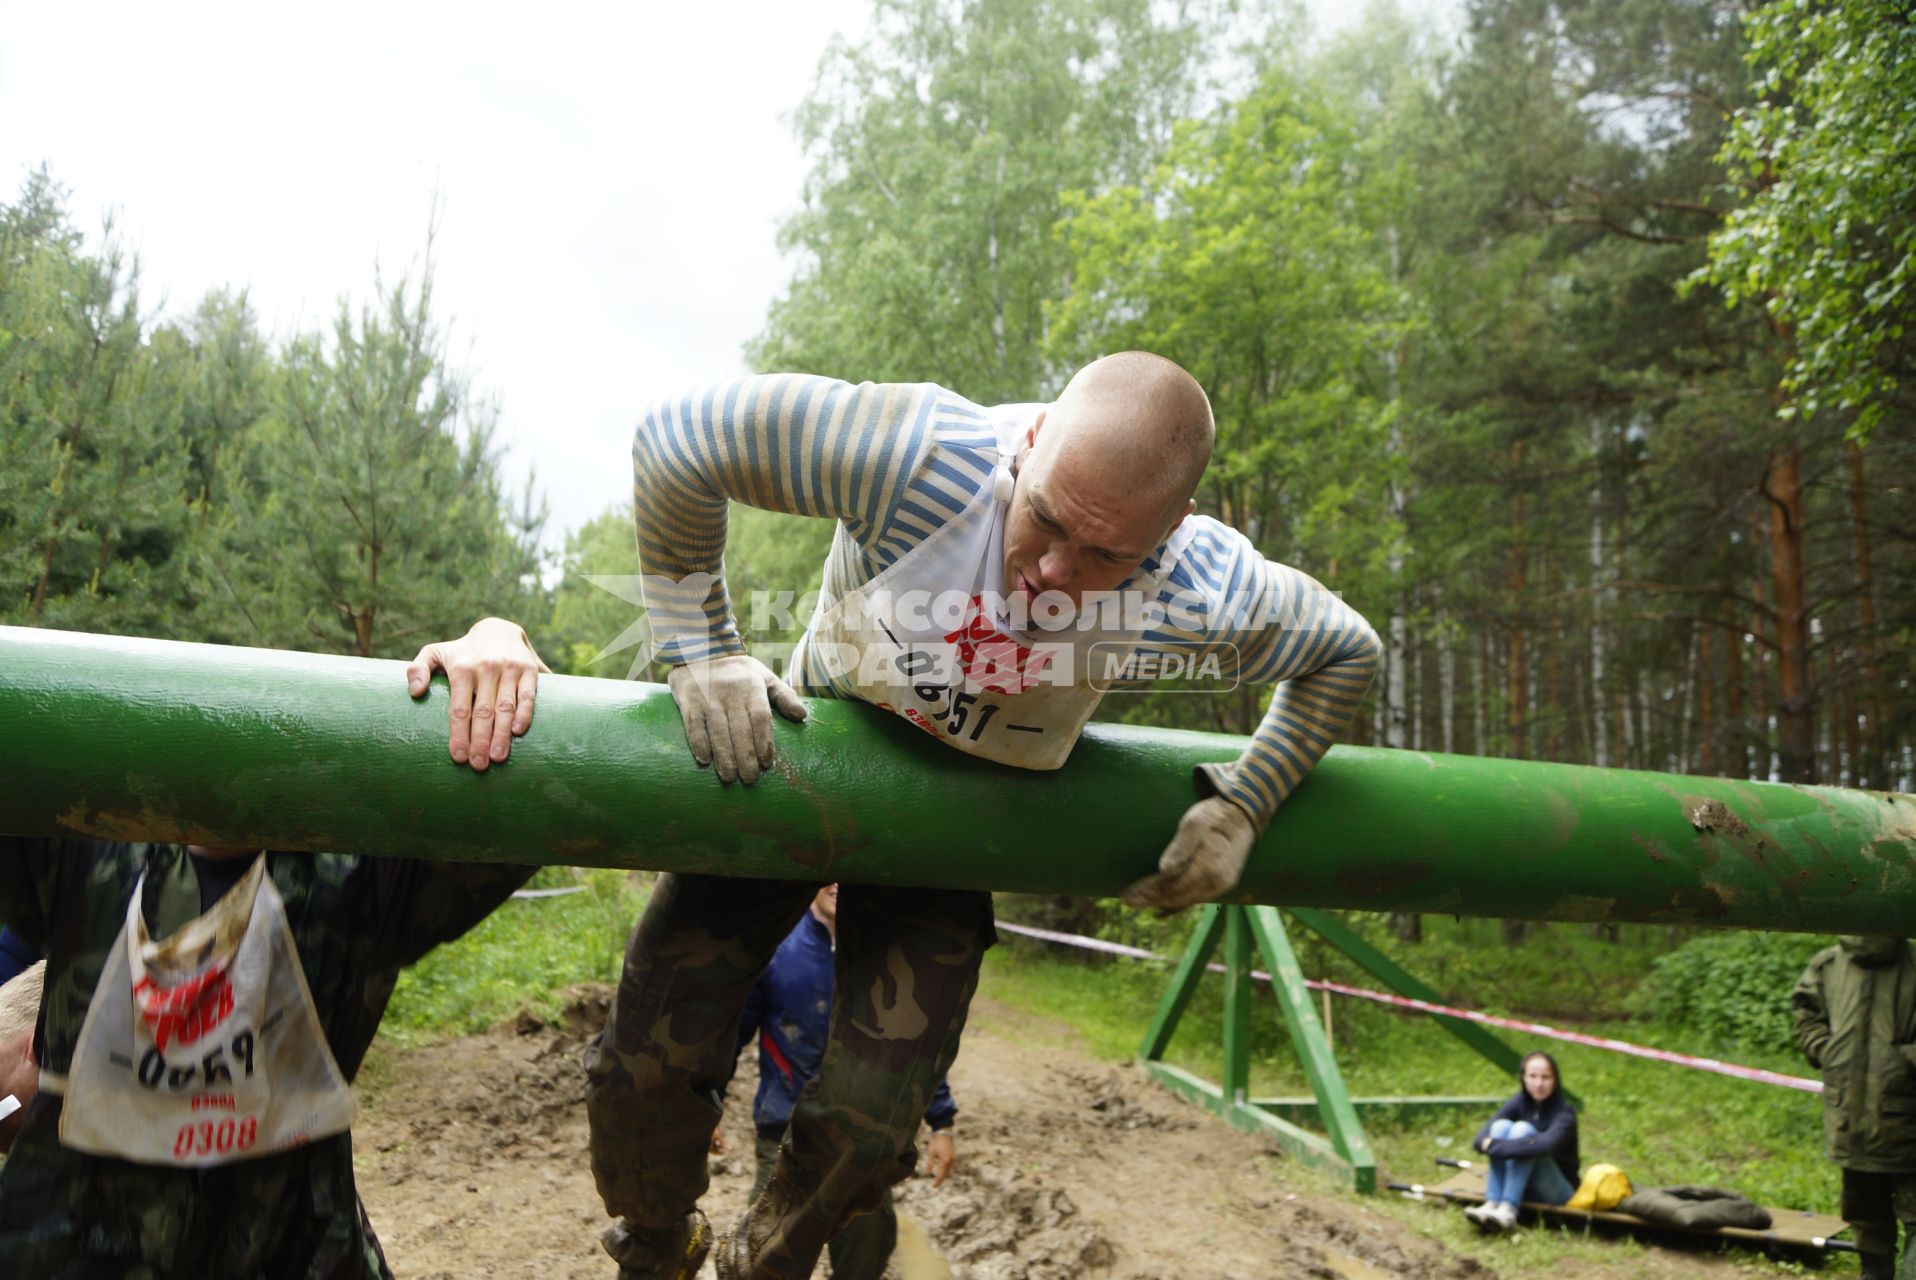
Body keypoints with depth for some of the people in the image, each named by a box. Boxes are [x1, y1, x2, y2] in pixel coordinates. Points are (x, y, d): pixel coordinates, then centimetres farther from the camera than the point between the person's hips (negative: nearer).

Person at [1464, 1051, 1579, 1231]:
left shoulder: (1564, 1112, -15)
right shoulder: (1520, 1101, 0)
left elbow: (1546, 1144, -39)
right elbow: (1480, 1139, -10)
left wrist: (1496, 1146, -34)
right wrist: (1492, 1143, -33)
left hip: (1557, 1194, -5)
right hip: (1522, 1188, 5)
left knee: (1522, 1129, -26)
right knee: (1502, 1125, -19)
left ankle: (1507, 1210, -37)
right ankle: (1491, 1205, -32)